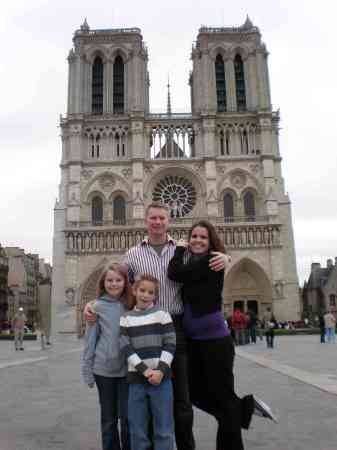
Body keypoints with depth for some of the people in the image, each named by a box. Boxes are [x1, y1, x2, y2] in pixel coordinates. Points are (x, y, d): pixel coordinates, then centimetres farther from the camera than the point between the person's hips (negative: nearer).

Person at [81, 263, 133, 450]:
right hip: (103, 369, 0)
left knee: (127, 416, 5)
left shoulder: (132, 305, -1)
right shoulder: (98, 306, -5)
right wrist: (87, 369, -2)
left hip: (128, 369, 1)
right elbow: (90, 338, -2)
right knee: (108, 417, 13)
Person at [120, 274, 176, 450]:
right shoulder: (126, 318, 6)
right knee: (137, 430, 10)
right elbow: (126, 348, -2)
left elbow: (170, 344, -2)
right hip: (136, 378, 2)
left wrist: (161, 370, -14)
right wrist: (145, 370, -13)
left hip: (161, 377, -1)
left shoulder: (162, 315, 2)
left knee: (164, 429, 5)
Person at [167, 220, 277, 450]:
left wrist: (180, 249, -4)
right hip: (193, 341, 9)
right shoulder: (193, 264, 11)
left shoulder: (213, 261, -14)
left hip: (216, 340, -9)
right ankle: (244, 407, 32)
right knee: (196, 393, 16)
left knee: (222, 396, 5)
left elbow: (175, 273, -20)